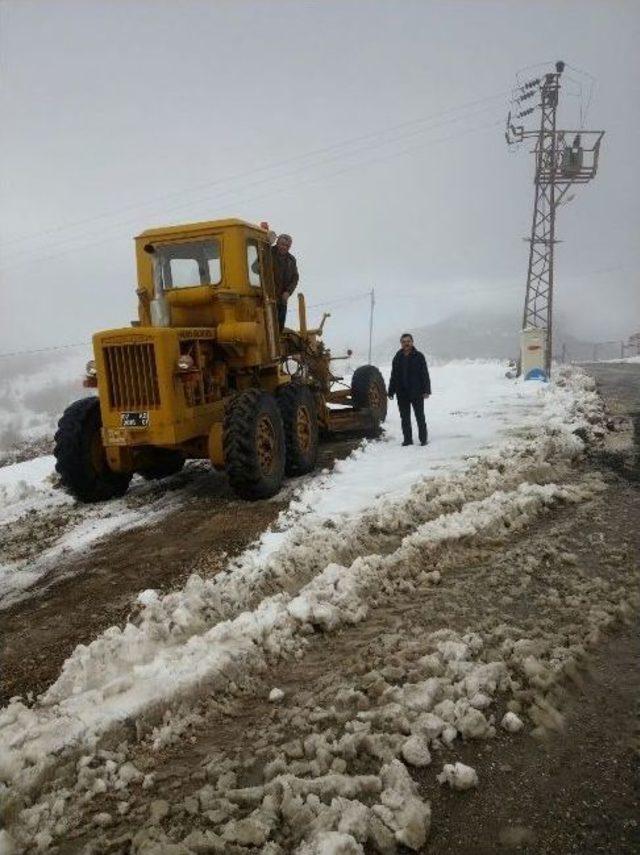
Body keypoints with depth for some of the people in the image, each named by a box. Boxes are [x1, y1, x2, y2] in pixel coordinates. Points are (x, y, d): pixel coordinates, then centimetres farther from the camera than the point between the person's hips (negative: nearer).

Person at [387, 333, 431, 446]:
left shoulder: (419, 356, -1)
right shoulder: (397, 358, 9)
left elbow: (425, 374, -2)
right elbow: (393, 376, 12)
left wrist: (426, 390, -10)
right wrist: (391, 392, 8)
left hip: (417, 393, -3)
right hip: (402, 394, 3)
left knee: (420, 417, 3)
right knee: (405, 418, 8)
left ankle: (423, 439, 11)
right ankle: (407, 439, 16)